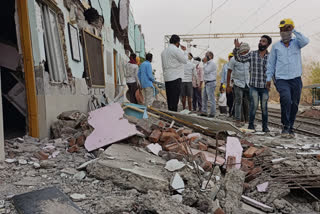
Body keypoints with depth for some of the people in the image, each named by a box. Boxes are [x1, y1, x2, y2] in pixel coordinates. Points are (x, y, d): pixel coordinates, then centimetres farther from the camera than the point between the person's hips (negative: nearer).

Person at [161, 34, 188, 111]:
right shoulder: (176, 50, -9)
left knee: (170, 99, 11)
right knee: (174, 100, -7)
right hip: (175, 77, -8)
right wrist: (185, 51, 11)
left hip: (167, 78, 8)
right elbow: (185, 60, -2)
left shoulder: (164, 51, 17)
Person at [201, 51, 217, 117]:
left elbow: (206, 71, -17)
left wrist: (205, 63, -10)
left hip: (210, 83, -10)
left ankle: (212, 113, -1)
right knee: (204, 98, 11)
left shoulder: (212, 63, -11)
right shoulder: (208, 63, 19)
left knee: (211, 99, -6)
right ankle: (204, 112, 17)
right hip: (206, 83, 10)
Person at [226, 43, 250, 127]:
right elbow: (229, 73, -1)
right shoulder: (234, 59, -3)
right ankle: (238, 120, -1)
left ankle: (247, 119, 15)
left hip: (247, 84, 4)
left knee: (247, 103, 5)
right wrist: (228, 85, -4)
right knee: (238, 102, -6)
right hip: (238, 84, -4)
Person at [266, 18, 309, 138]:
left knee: (294, 105, 5)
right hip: (281, 79, -1)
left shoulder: (296, 43, 9)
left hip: (296, 79, 1)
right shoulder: (276, 46, 11)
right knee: (286, 99, -25)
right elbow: (271, 63, 12)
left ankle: (290, 128, 20)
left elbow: (305, 41, -15)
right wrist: (268, 78, 7)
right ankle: (285, 126, -13)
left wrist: (294, 30, -10)